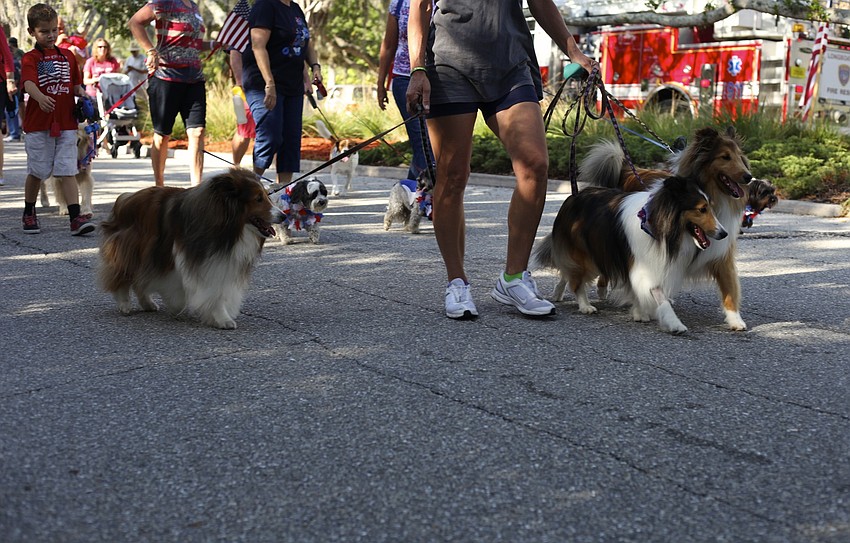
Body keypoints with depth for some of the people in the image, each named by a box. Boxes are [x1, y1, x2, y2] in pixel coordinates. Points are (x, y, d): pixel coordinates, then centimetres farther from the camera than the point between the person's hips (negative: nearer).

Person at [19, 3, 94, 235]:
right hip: (38, 123, -2)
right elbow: (29, 83, -21)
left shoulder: (68, 56, 12)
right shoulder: (30, 59, -3)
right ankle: (29, 214, 26)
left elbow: (76, 84, 18)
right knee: (36, 171, 8)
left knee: (67, 171, -2)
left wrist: (83, 95, -5)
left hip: (66, 123, 3)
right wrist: (40, 98, -41)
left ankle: (76, 217, -8)